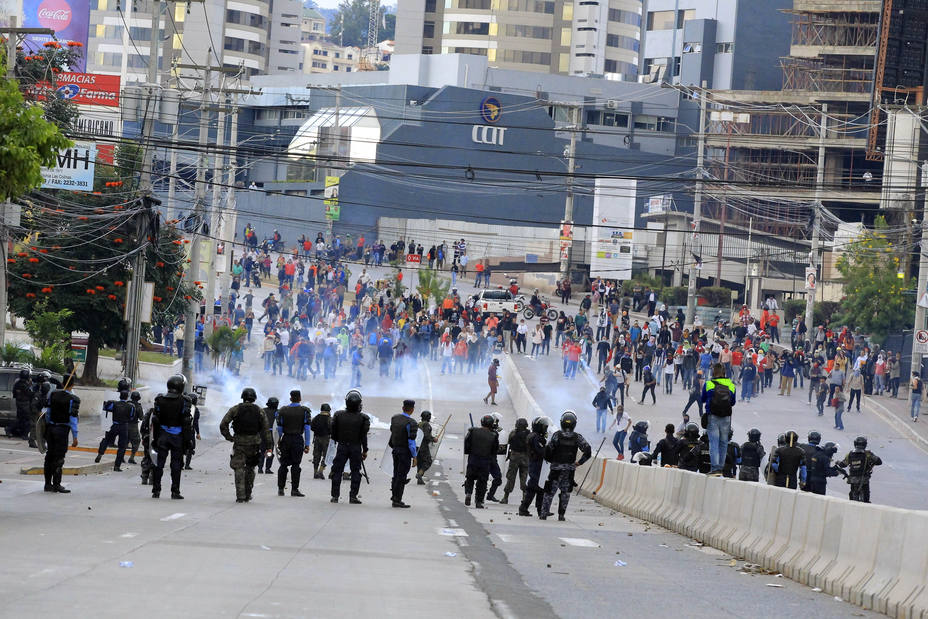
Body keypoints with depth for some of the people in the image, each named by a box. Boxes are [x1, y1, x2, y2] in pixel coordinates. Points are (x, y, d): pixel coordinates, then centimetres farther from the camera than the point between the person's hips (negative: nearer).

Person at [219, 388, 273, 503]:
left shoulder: (235, 409, 1)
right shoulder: (259, 411, 4)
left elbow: (223, 424, -6)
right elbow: (266, 429, 1)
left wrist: (229, 437, 2)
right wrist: (268, 446, 1)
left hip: (239, 442, -2)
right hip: (254, 442, 2)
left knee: (239, 469, -1)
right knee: (250, 468, 16)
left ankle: (240, 496, -11)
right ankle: (247, 495, 18)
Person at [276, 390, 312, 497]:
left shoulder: (283, 410, 2)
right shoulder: (305, 411, -3)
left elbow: (279, 428, 5)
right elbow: (307, 429, -7)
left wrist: (279, 439, 20)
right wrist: (307, 445, -5)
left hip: (286, 439, 2)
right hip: (298, 439, -2)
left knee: (283, 464, 9)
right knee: (295, 465, 2)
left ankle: (280, 489, 11)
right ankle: (294, 489, -1)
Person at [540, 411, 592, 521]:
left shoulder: (557, 435, -7)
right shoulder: (577, 437, -2)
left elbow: (548, 450, -10)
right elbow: (588, 451, -6)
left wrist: (551, 460, 9)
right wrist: (579, 462, 5)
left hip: (556, 468, -1)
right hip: (570, 469, 1)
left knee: (549, 492, 7)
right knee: (565, 492, 13)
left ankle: (544, 513, 4)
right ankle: (561, 515, 10)